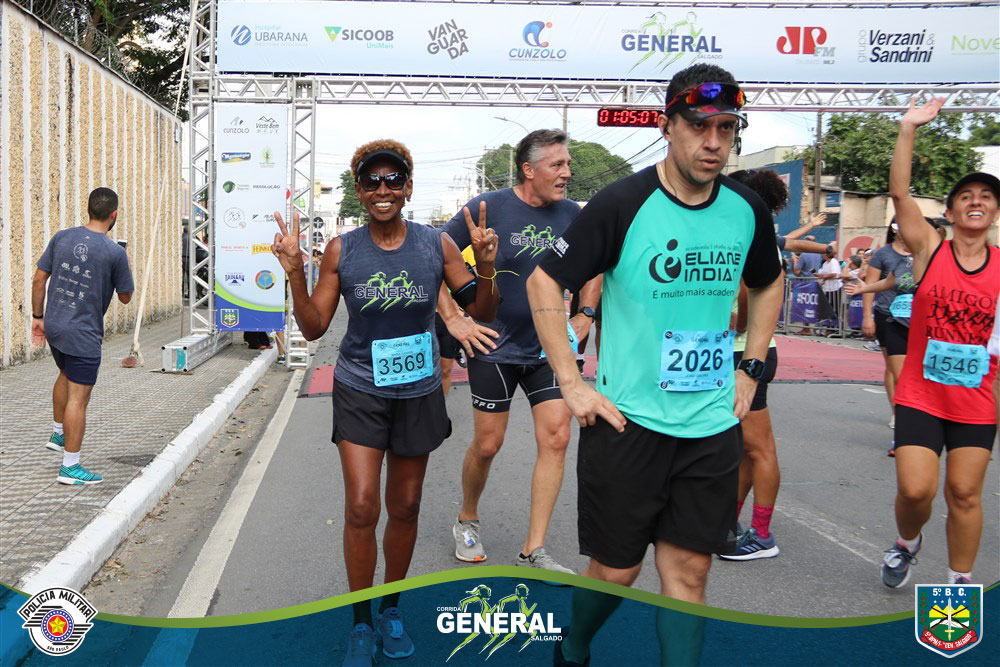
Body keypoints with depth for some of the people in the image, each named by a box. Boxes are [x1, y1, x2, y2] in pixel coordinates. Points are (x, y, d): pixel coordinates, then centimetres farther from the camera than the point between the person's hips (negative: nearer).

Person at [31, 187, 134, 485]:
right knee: (78, 398, -1)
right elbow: (125, 297, -4)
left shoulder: (61, 238, 1)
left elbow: (39, 279, 5)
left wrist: (38, 317, 15)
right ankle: (70, 466, 5)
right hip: (84, 335, -6)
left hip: (54, 327, 7)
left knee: (66, 376, 30)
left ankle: (58, 434, 43)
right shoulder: (115, 252, -13)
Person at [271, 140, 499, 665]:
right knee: (361, 508, -7)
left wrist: (486, 267, -19)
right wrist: (294, 273, -16)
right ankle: (361, 623, 14)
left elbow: (482, 313, -1)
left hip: (418, 394, 1)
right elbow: (314, 328, -2)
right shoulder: (342, 251, -6)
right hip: (360, 392, -1)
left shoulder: (436, 245, -5)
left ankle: (391, 610, 33)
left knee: (404, 508, 13)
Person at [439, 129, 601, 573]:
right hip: (495, 348, -3)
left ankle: (533, 552, 6)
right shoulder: (488, 208, -10)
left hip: (550, 349, 4)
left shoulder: (572, 215, 2)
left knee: (556, 438, -5)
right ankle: (467, 521, 34)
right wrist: (452, 319, -10)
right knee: (487, 445, 4)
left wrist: (584, 316, 9)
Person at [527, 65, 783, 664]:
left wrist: (751, 369, 13)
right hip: (628, 420, -3)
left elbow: (768, 284, 22)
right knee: (615, 569, 9)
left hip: (713, 424, 4)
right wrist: (573, 385, -10)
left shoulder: (747, 209, 3)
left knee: (689, 569, 8)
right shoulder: (623, 204, -12)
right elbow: (544, 282, -6)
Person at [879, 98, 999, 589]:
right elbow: (899, 193, -14)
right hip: (920, 396, -1)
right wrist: (908, 130, -19)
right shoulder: (929, 250, -4)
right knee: (915, 489, -5)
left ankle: (960, 580, 24)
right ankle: (907, 542, 28)